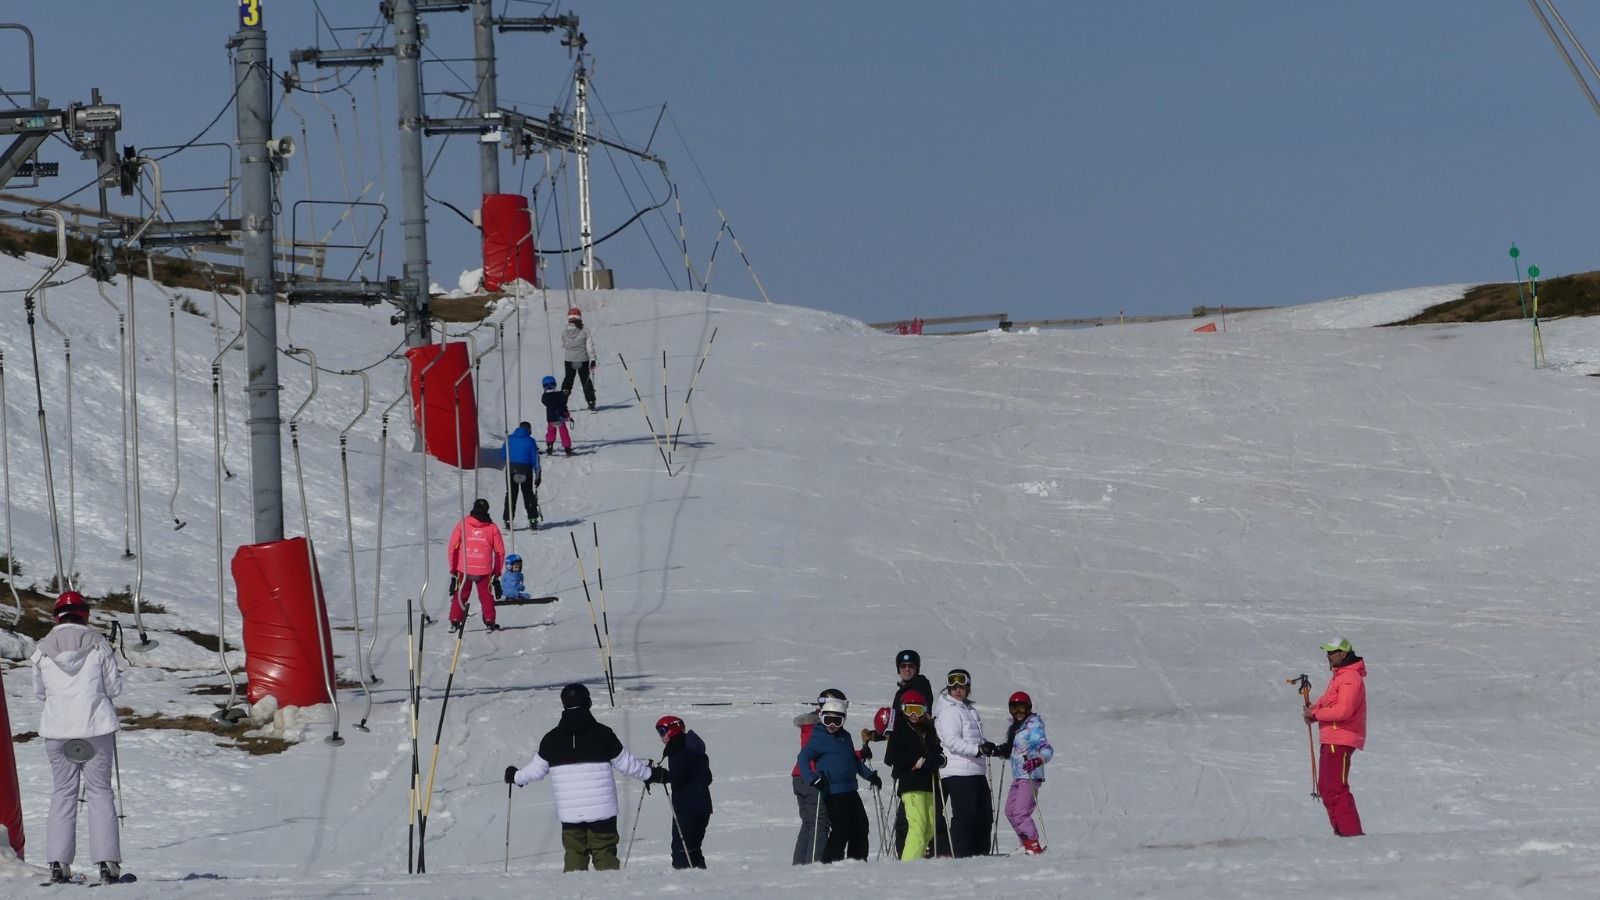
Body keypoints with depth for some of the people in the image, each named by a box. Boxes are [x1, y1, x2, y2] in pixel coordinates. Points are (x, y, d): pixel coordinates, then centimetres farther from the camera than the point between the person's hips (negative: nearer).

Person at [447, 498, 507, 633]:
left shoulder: (462, 524, -1)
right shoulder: (492, 527, -1)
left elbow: (453, 548, 0)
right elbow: (500, 551, 3)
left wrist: (453, 569, 7)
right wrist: (497, 572, 14)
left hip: (463, 569, 0)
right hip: (484, 570, 0)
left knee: (460, 595, 13)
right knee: (486, 596, 13)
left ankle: (455, 622, 7)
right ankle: (489, 622, 7)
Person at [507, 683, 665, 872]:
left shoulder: (551, 739, 1)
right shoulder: (602, 734, -6)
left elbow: (536, 770, 10)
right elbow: (627, 764, 1)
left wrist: (515, 777, 31)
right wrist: (651, 773, 17)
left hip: (569, 813, 2)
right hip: (601, 811, -2)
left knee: (574, 855, 9)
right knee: (605, 854, 4)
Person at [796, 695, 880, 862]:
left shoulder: (845, 736, 14)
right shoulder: (818, 737, -7)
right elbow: (803, 759, -16)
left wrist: (870, 775, 26)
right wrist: (813, 779, -28)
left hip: (850, 790, 8)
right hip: (833, 791, -8)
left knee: (860, 827, 10)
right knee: (841, 830, -13)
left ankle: (858, 860, 21)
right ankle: (831, 861, -5)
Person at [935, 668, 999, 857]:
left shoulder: (970, 710, 20)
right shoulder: (948, 712, -8)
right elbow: (952, 741, -19)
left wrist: (995, 749, 19)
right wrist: (978, 748, -26)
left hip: (976, 770, 9)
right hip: (957, 772, -9)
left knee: (984, 815, 10)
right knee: (965, 816, -11)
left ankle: (980, 853, 17)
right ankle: (962, 856, -9)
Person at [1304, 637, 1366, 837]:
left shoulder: (1350, 678, -16)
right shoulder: (1339, 676, 18)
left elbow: (1343, 710, -25)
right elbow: (1329, 700, 26)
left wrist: (1316, 713, -14)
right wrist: (1314, 708, 4)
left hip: (1341, 741, -11)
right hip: (1331, 739, 11)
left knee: (1336, 789, -13)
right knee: (1326, 788, 15)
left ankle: (1351, 832, -14)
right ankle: (1340, 830, 21)